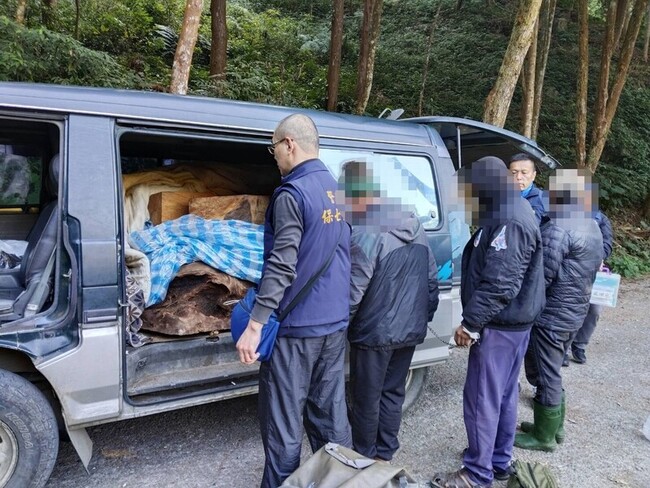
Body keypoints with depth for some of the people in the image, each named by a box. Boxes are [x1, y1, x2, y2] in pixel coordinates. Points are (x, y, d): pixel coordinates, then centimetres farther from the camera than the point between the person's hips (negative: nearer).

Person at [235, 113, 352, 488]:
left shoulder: (293, 194, -15)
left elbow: (282, 265, -22)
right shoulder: (337, 190, 11)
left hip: (296, 327, -8)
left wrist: (255, 325, -21)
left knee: (283, 424, 6)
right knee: (331, 414, 18)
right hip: (335, 322, 8)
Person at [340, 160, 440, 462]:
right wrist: (423, 316, 20)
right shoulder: (415, 226, 4)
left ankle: (365, 458, 27)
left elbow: (352, 294, -21)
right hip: (411, 330, 8)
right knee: (393, 392, 20)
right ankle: (385, 454, 34)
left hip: (375, 334, -7)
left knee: (366, 400, 11)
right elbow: (432, 280, 10)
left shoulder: (366, 234, -22)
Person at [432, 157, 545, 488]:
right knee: (503, 395, 19)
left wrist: (470, 323, -19)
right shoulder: (511, 213, 13)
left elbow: (500, 284, -26)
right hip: (513, 323, 11)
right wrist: (475, 321, 17)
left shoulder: (509, 221, -21)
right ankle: (500, 461, 33)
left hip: (499, 326, -11)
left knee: (482, 398, -1)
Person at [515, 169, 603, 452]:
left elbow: (541, 276, -22)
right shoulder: (592, 227, 10)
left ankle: (544, 436, 19)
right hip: (574, 312, 9)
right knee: (551, 373, 21)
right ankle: (555, 426, 35)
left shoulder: (558, 228, -22)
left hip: (551, 315, -9)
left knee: (544, 376, 5)